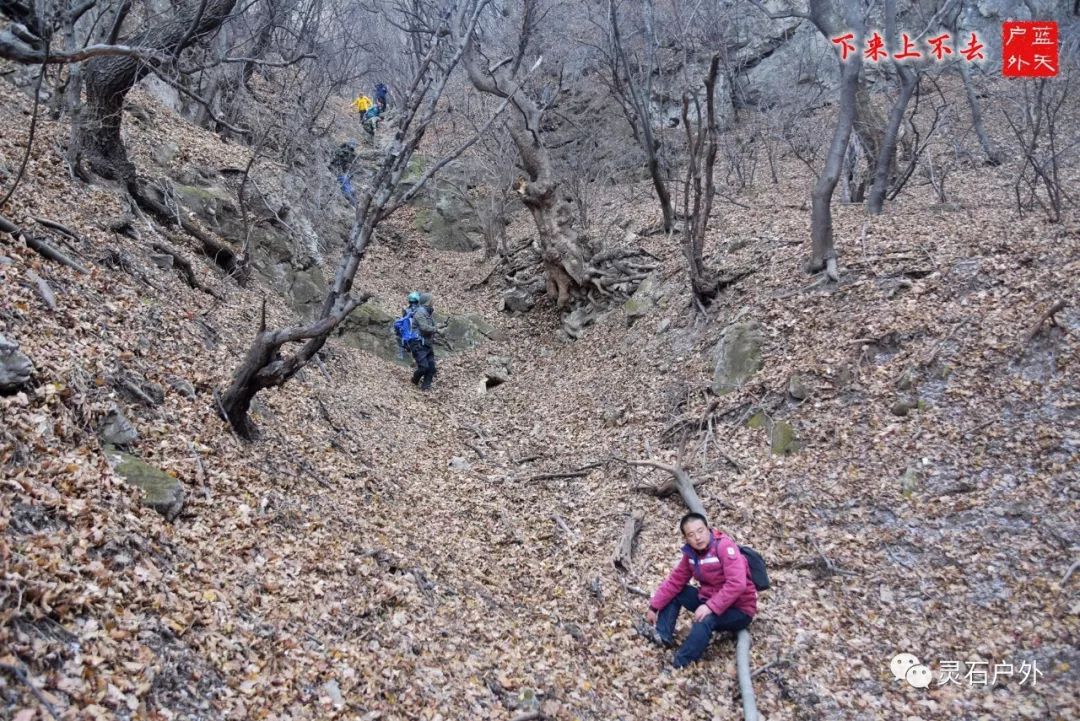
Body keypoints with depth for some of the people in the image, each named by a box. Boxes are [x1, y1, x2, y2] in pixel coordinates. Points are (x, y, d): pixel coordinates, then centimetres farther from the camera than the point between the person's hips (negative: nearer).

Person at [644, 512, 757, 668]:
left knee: (705, 620, -35)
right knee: (675, 592, 2)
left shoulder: (725, 546, -24)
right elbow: (674, 581, 3)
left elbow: (737, 584, -33)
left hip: (739, 610, -8)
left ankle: (679, 665, -30)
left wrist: (711, 607, -35)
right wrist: (653, 607, -2)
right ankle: (663, 636, -5)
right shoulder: (691, 553, -2)